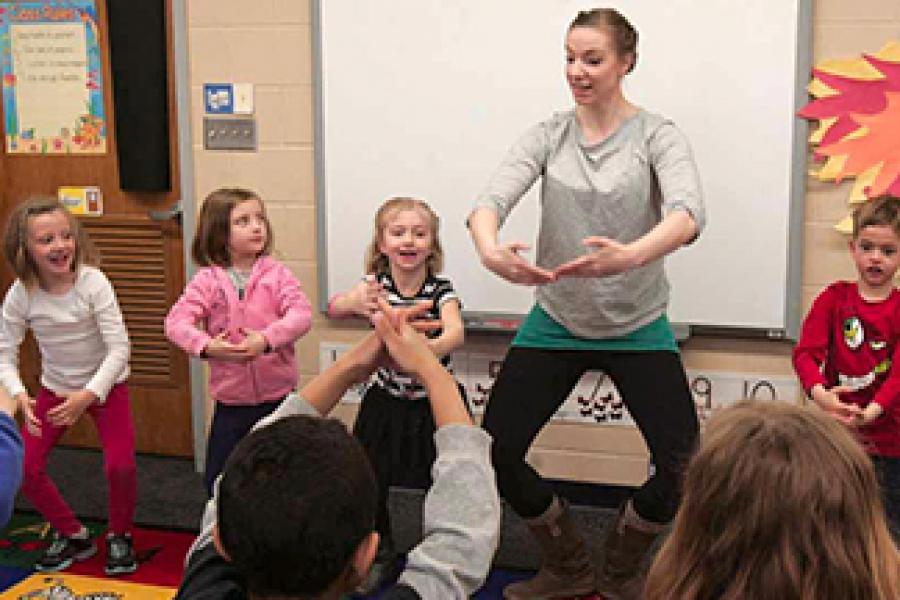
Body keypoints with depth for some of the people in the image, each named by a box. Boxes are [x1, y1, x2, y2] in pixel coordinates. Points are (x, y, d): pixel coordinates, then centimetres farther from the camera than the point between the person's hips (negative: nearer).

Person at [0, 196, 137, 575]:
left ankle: (120, 536, 10)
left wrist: (88, 395, -33)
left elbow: (119, 348, -25)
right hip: (55, 388, 3)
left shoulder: (92, 282, -24)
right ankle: (73, 535, 19)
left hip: (105, 384, -3)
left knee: (120, 465, -20)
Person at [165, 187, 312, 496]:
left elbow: (301, 313, -15)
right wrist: (205, 345, -29)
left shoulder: (276, 273, -3)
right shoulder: (208, 280, -3)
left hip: (278, 397, 0)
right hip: (231, 400, 0)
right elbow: (176, 321, -11)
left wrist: (267, 338, -31)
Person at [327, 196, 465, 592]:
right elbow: (333, 307, -27)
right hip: (385, 403, 2)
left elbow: (455, 333, -33)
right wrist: (354, 303, -52)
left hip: (434, 402, -2)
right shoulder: (375, 284, -8)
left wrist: (427, 351, -57)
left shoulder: (441, 290, -14)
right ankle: (381, 557, 30)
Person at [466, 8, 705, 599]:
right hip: (556, 324, 2)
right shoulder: (548, 136, -1)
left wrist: (632, 254, -49)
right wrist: (489, 248, -42)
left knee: (687, 468, -11)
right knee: (494, 451, -5)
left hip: (637, 329, -2)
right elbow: (493, 198, -17)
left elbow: (689, 212, -27)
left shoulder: (657, 135, -8)